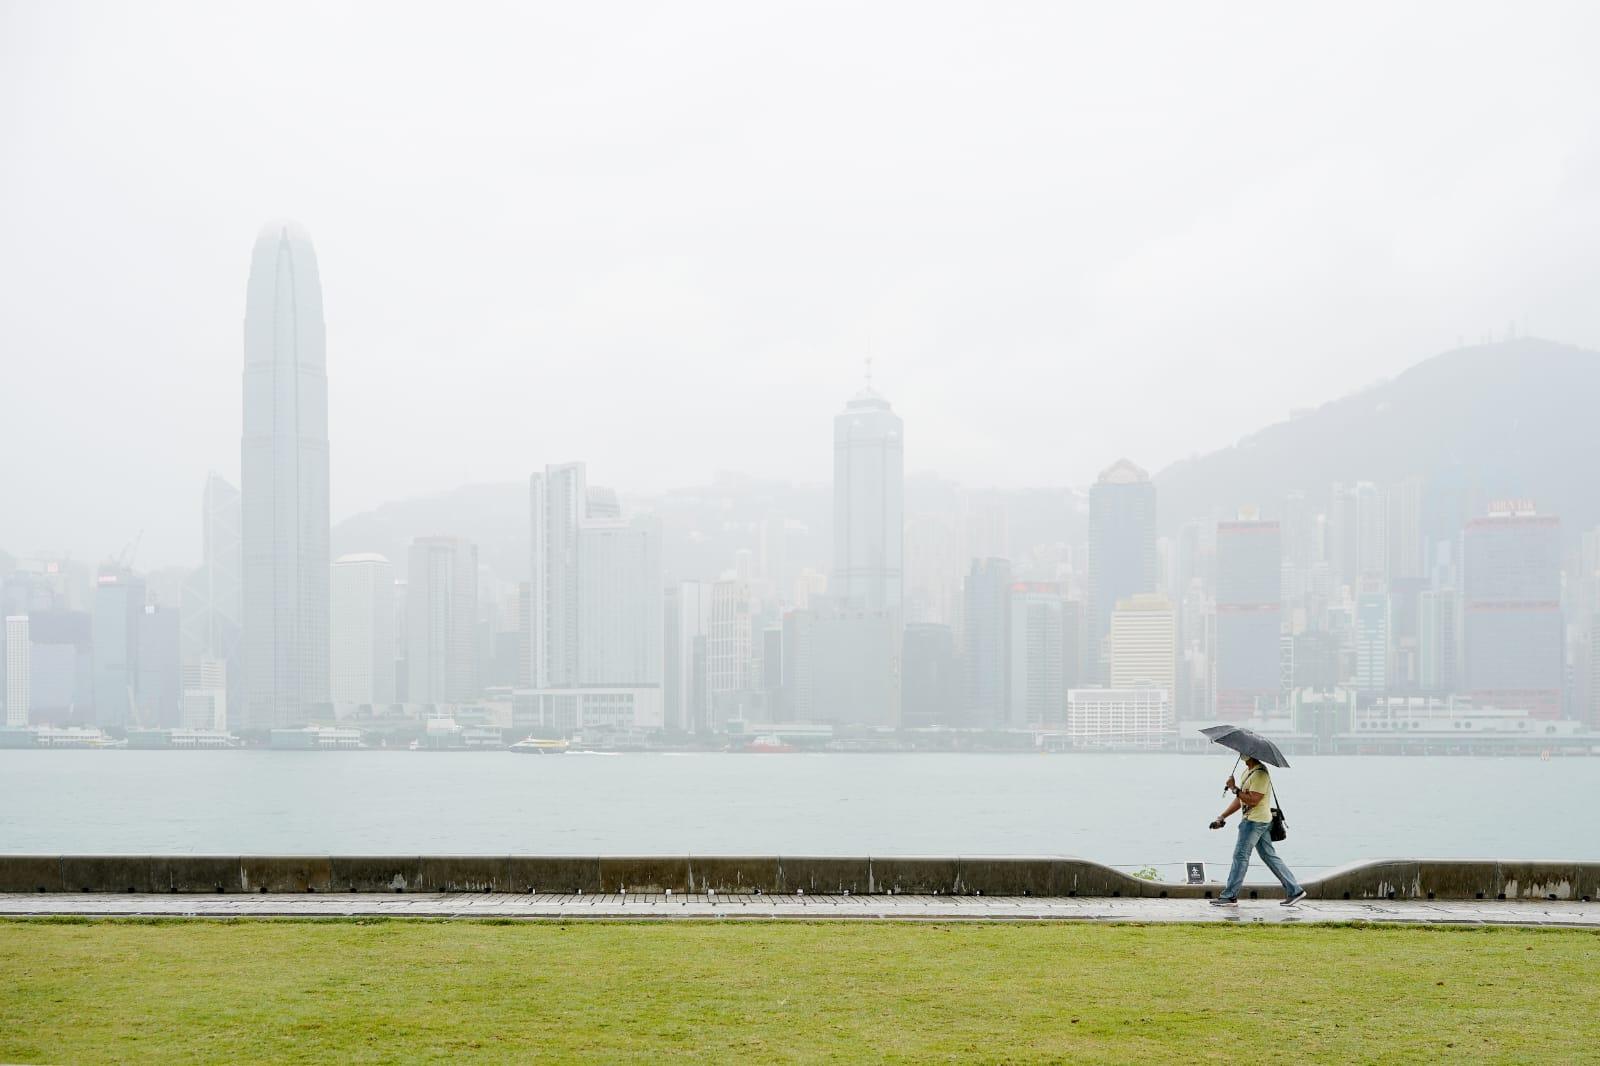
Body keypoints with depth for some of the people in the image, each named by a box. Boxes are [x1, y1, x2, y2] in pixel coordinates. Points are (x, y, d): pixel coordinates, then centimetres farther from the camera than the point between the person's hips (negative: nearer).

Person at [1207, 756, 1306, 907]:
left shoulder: (1260, 774, -17)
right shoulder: (1248, 772, 16)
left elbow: (1253, 800, -25)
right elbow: (1240, 799, 20)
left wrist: (1234, 788, -18)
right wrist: (1222, 817, 15)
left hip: (1255, 821, -10)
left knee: (1240, 856, -6)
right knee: (1270, 856, 11)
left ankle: (1229, 896, -2)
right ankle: (1294, 890, 12)